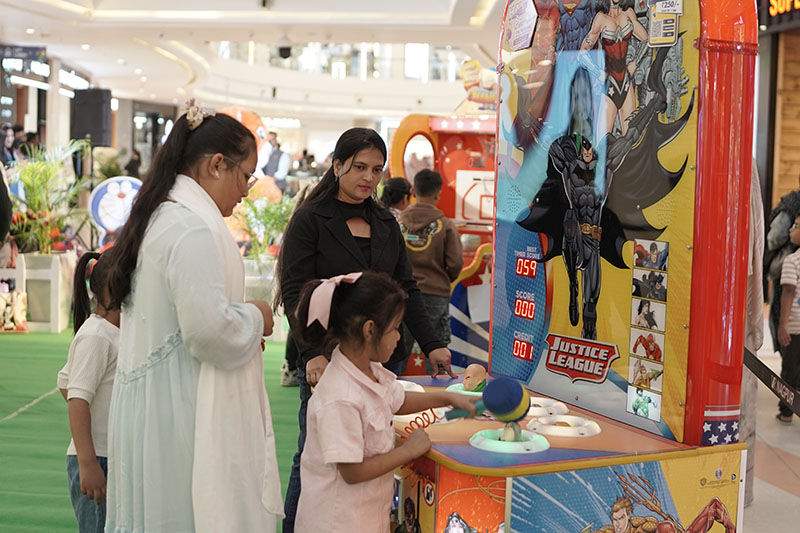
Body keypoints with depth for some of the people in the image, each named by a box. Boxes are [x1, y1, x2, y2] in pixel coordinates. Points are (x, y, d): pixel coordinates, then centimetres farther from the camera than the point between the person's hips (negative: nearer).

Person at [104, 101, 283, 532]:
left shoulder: (159, 218, 15)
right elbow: (209, 327, -25)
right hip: (182, 411, -10)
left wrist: (244, 320, 13)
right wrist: (255, 317, -6)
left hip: (150, 401, 10)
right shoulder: (192, 227, -17)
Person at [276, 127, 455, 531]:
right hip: (328, 360, -4)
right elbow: (294, 294, -8)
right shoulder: (310, 220, -1)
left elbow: (405, 289, 16)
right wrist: (312, 353, -21)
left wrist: (431, 344, 6)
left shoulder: (386, 223, 15)